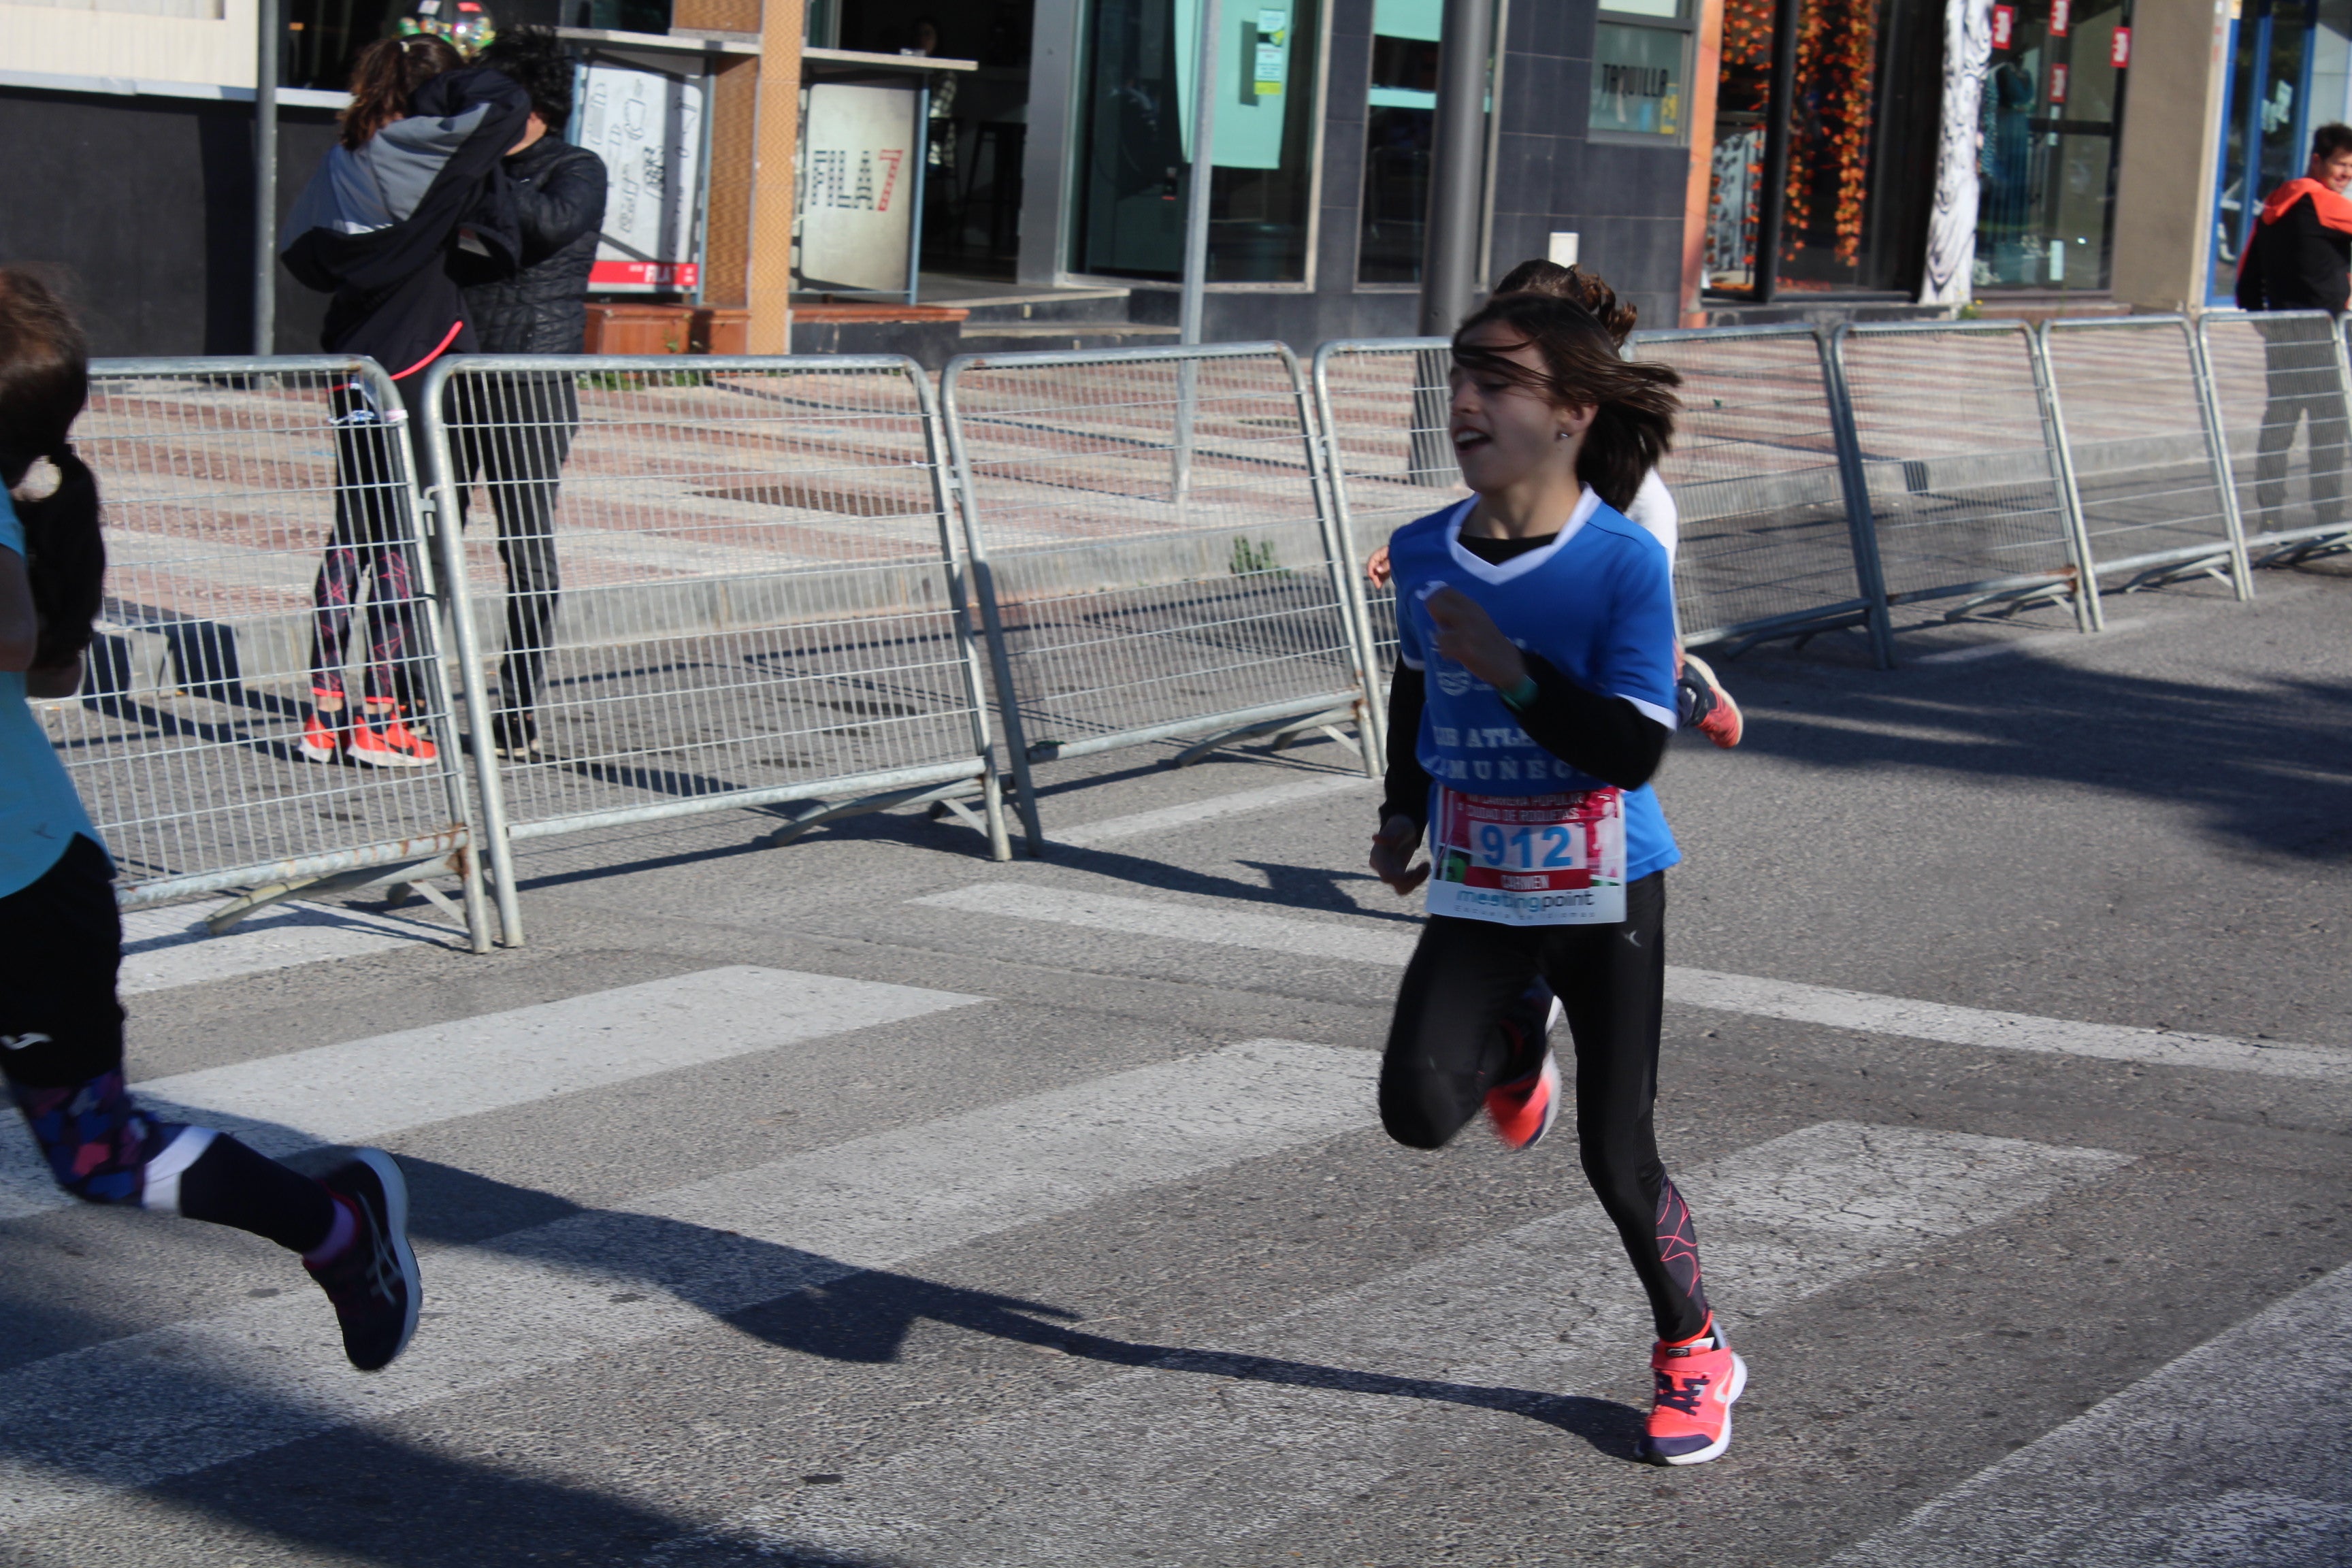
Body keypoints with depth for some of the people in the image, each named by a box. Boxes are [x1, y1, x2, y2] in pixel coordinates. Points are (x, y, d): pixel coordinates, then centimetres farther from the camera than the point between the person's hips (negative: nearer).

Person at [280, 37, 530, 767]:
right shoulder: (421, 149, -13)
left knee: (352, 537, 13)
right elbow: (508, 104, -16)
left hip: (354, 373, 8)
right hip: (412, 371, -7)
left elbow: (301, 252, 17)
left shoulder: (344, 157, 8)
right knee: (404, 545, -2)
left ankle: (325, 712, 15)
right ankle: (381, 719, -1)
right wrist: (450, 85, 0)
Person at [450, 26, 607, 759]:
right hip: (449, 375, 5)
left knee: (527, 547, -1)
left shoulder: (578, 170, 3)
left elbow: (550, 222, -19)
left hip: (529, 383, -5)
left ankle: (520, 709, 4)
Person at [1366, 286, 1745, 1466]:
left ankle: (1694, 1355, 27)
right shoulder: (1423, 553, -2)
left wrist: (1511, 669, -31)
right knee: (1417, 1111, -17)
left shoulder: (1626, 563, -17)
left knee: (1615, 1157, 2)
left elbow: (1635, 751, -22)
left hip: (1604, 894, -4)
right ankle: (1511, 1054, 19)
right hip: (1475, 893, 4)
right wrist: (1403, 811, 11)